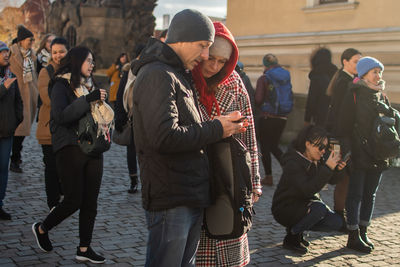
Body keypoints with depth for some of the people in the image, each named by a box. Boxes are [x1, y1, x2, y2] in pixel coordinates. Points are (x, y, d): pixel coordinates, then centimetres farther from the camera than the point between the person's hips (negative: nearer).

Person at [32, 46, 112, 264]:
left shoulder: (90, 86, 17)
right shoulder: (61, 86, -5)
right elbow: (62, 116, -21)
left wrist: (104, 123, 5)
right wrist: (88, 99, -25)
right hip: (70, 149, -7)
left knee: (90, 201, 5)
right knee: (74, 200, -6)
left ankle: (84, 248, 14)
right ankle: (41, 229, 20)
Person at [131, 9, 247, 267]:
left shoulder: (180, 76, 19)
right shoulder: (157, 75, -15)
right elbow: (164, 137, -26)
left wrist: (223, 127, 6)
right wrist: (215, 129, -15)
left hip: (193, 196, 10)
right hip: (170, 199, -10)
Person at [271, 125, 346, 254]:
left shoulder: (316, 160, 0)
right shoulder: (293, 163, -24)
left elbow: (331, 180, 8)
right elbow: (307, 190, -35)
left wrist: (337, 169, -15)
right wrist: (328, 167, -36)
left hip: (305, 205, 8)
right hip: (284, 209, -8)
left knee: (337, 222, -9)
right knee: (319, 208, -32)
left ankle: (297, 226, 9)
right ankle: (291, 237, -12)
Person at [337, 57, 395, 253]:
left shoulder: (381, 95, 12)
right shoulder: (354, 94, -7)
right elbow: (344, 125, -10)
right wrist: (347, 150, -17)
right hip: (359, 154, -6)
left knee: (370, 194, 12)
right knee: (356, 194, -1)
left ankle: (363, 232, 23)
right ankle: (353, 236, 5)